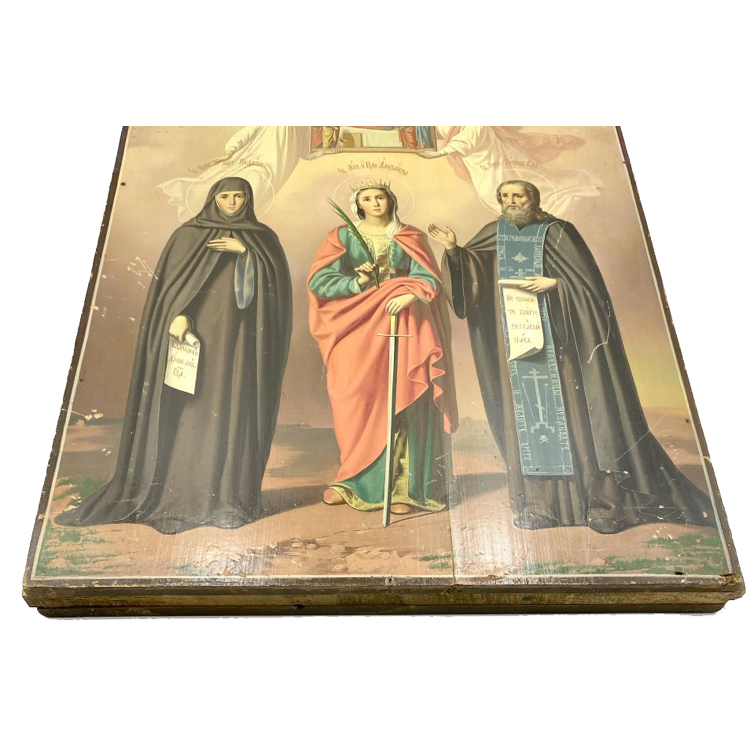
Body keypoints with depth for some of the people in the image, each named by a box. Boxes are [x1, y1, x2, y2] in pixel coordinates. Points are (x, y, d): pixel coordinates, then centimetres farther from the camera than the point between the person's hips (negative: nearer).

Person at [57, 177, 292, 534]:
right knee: (189, 412, -4)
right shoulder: (190, 234, 10)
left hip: (241, 340, 1)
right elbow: (175, 279, -2)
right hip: (197, 334, -1)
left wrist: (246, 252, -9)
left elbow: (278, 281, 0)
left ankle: (230, 497, 1)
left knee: (234, 414, -3)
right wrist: (178, 315, -19)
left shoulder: (262, 238, 14)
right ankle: (178, 495, 0)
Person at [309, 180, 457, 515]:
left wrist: (410, 294, -24)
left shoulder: (410, 238, 10)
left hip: (401, 329, 0)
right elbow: (318, 280, -1)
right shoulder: (343, 236, 9)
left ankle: (403, 486, -2)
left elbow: (428, 278, -3)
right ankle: (354, 480, 6)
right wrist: (357, 283, -16)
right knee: (358, 403, -5)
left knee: (402, 404, -6)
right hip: (357, 328, 0)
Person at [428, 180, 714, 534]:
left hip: (554, 338, -4)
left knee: (570, 411, -6)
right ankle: (539, 503, 5)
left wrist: (553, 283, -19)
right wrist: (453, 248, -8)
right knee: (525, 413, 1)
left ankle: (602, 500, 1)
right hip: (515, 340, 4)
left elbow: (588, 280, -4)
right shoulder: (494, 234, 13)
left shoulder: (556, 232, 1)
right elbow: (469, 271, 8)